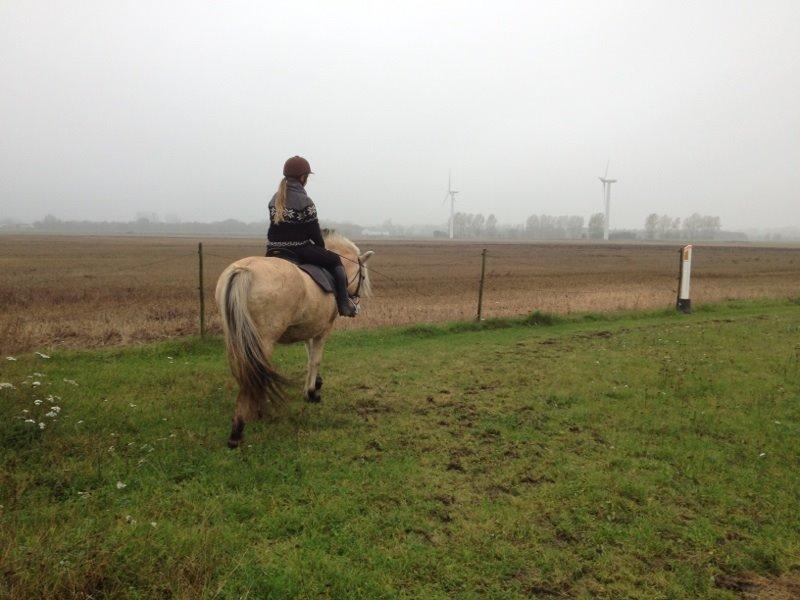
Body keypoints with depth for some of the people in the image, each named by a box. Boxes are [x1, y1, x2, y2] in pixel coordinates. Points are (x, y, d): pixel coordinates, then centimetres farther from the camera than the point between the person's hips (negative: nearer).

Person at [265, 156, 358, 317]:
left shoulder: (275, 199, 9)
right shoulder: (304, 201, -12)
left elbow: (276, 225, 13)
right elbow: (314, 230, -8)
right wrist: (322, 247, 10)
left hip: (274, 250, 7)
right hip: (299, 249, -6)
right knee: (335, 260, 10)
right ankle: (344, 304, 6)